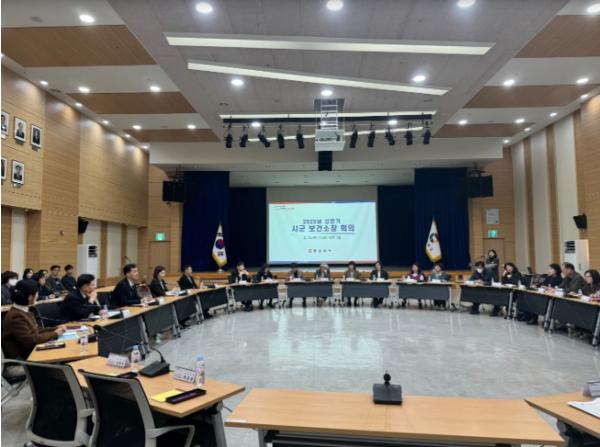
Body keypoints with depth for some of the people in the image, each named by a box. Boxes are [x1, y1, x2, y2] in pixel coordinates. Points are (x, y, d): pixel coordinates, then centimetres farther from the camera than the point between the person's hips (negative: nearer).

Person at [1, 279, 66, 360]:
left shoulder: (24, 311, 8)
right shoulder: (16, 316, -21)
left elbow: (36, 330, 17)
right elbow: (30, 340, -25)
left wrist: (56, 328, 5)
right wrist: (54, 334, -15)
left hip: (32, 351, 9)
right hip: (22, 358, -9)